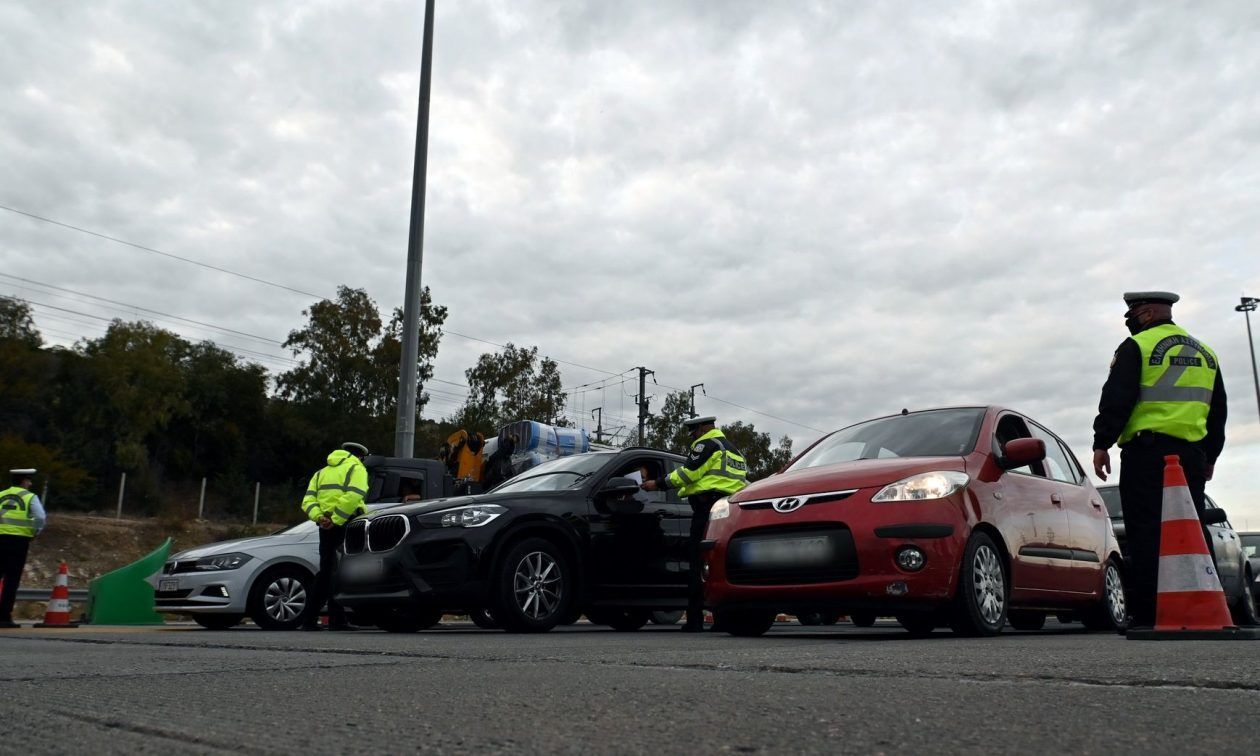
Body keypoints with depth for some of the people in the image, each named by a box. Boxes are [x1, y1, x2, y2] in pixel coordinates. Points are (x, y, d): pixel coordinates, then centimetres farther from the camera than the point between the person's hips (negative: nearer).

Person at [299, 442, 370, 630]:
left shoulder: (322, 472, 24)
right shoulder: (356, 469, 3)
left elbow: (308, 500, 9)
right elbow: (353, 496, -17)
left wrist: (319, 517, -6)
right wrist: (336, 520, -18)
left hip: (326, 526, 6)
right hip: (346, 524, -6)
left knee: (326, 572, 11)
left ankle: (310, 620, 11)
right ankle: (337, 620, -5)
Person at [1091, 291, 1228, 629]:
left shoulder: (1137, 347, -3)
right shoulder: (1205, 353, 20)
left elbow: (1116, 399, -11)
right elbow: (1218, 411, 24)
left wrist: (1101, 444, -7)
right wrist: (1209, 456, 30)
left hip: (1147, 452, -7)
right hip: (1192, 454, 7)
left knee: (1147, 534, -7)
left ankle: (1147, 614, -9)